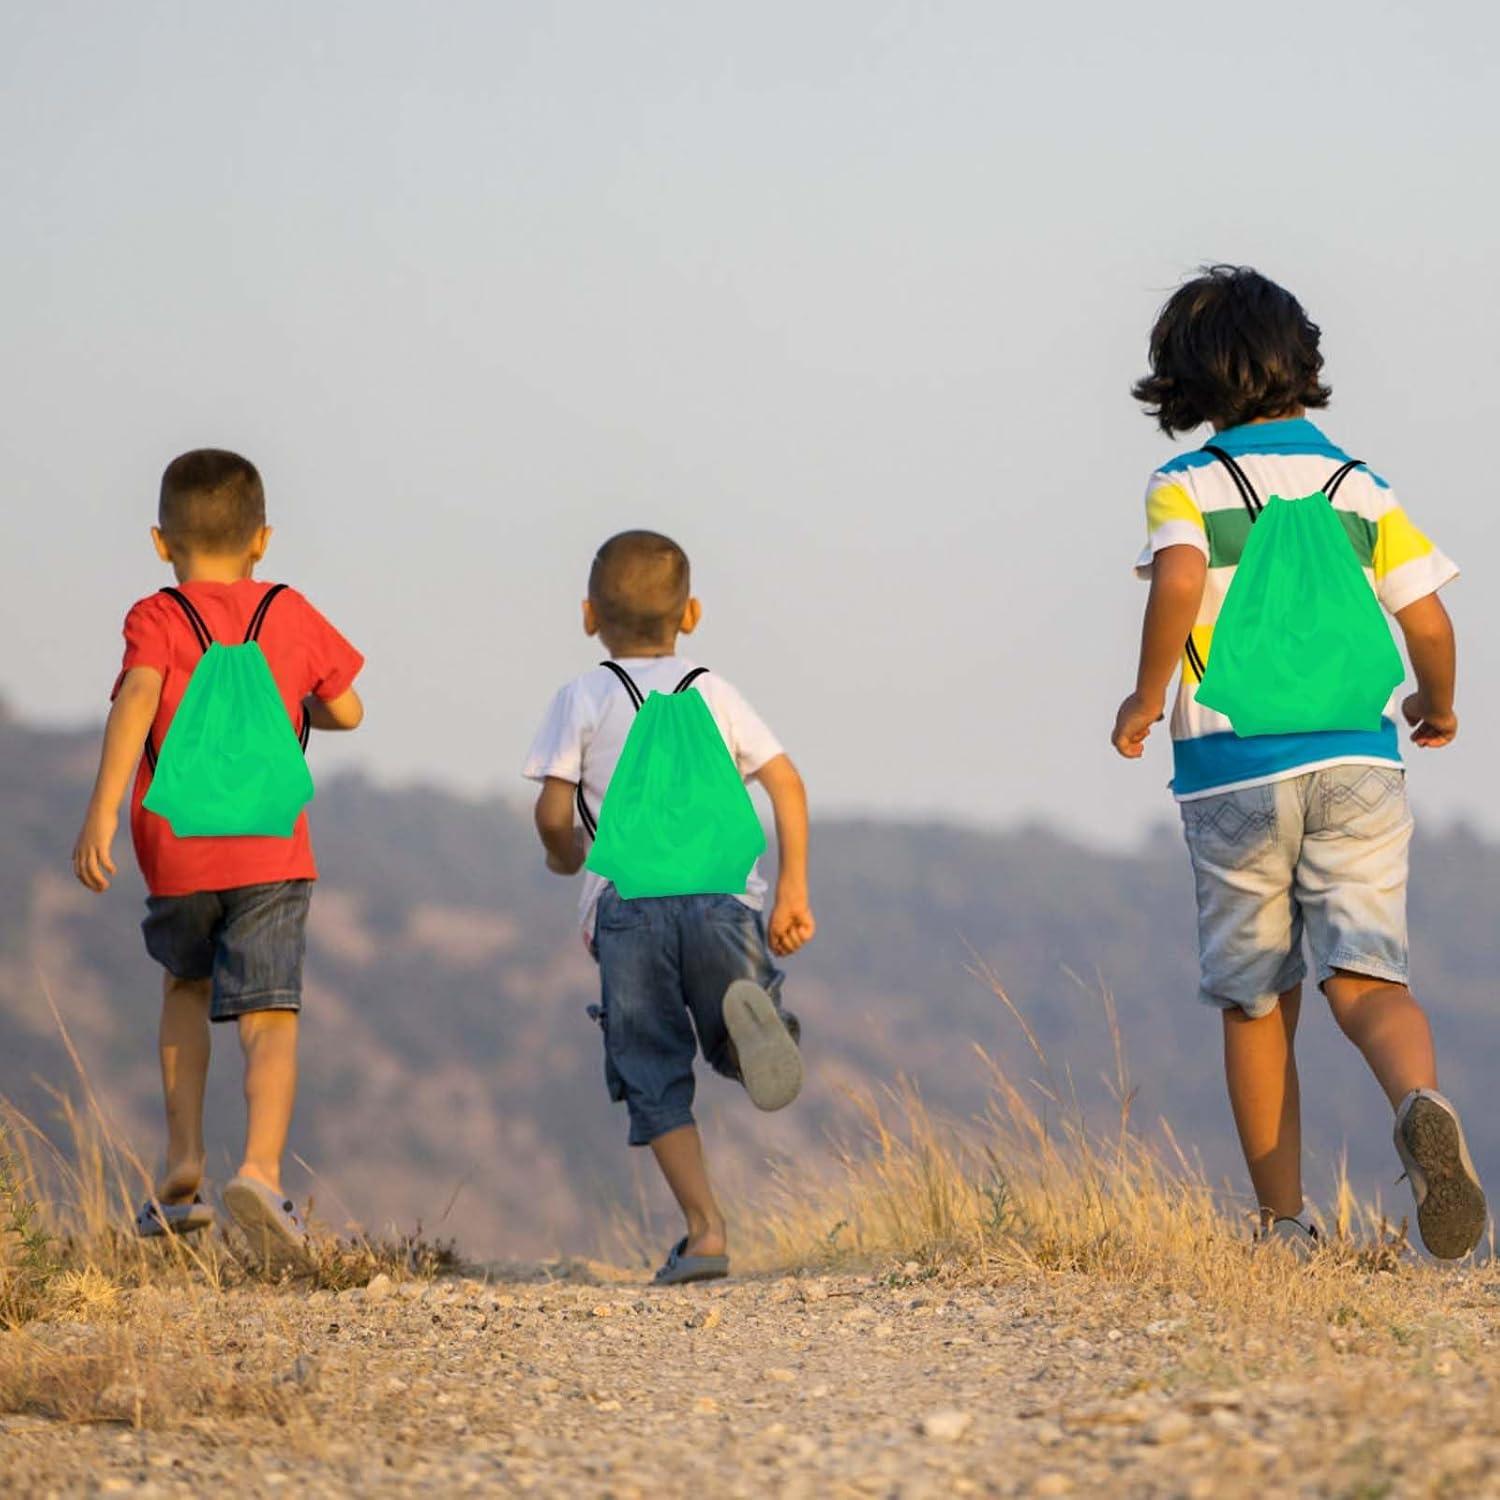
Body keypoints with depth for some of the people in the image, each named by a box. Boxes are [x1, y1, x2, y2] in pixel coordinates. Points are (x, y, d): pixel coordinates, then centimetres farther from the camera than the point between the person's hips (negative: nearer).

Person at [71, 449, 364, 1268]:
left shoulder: (156, 619, 1)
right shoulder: (291, 615, 9)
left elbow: (137, 699, -17)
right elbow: (346, 710, 17)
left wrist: (100, 814, -24)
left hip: (177, 852, 0)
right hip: (273, 853, 0)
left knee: (186, 985, 26)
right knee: (270, 1020, -6)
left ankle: (183, 1162, 18)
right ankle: (261, 1167, -31)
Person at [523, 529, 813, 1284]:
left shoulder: (582, 698, 10)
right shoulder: (714, 694, 17)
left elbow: (552, 811, 2)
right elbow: (786, 783, 8)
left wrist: (565, 854, 25)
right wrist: (793, 889, 9)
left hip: (628, 901, -1)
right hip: (721, 892, 2)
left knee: (654, 1076, 4)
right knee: (735, 1053, 11)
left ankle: (704, 1228, -8)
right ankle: (749, 1012, -27)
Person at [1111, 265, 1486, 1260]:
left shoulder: (1186, 485, 1)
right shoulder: (1361, 488, 9)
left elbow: (1180, 578, -20)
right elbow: (1428, 622, 2)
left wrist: (1147, 698, -7)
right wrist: (1438, 707, 22)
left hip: (1234, 769, -1)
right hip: (1357, 759, 1)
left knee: (1257, 1002, 11)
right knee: (1365, 978, -6)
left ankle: (1285, 1225, 13)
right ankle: (1422, 1103, -39)